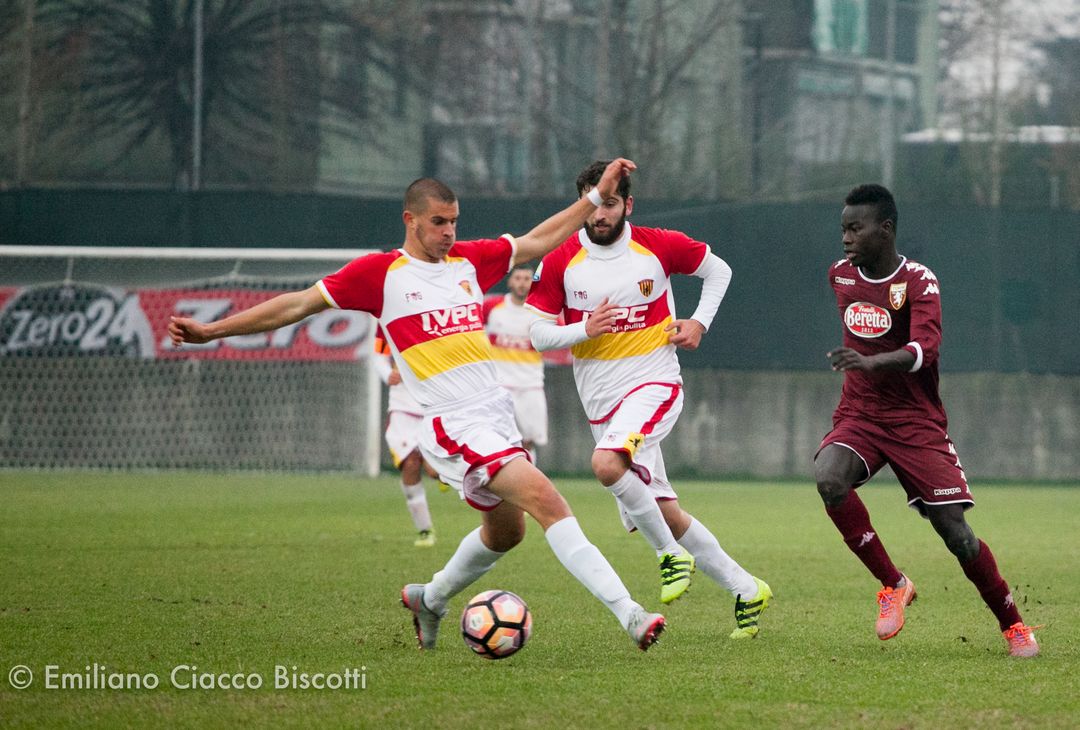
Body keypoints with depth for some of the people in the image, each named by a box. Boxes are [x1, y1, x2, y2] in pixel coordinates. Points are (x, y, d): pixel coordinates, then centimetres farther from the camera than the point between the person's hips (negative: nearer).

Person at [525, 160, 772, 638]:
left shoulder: (660, 247, -4)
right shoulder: (560, 262, -2)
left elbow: (718, 270, 14)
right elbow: (538, 333, 1)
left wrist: (700, 322, 0)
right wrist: (584, 330, -17)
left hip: (654, 384, -4)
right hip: (602, 402, 4)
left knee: (606, 464, -32)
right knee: (665, 515, 5)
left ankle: (672, 554, -13)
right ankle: (746, 591, 18)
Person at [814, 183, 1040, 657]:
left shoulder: (918, 282, -13)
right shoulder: (840, 275, 5)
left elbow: (925, 348, -31)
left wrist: (871, 363, -47)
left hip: (916, 423, -4)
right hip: (858, 417, 4)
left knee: (956, 533, -9)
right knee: (829, 478, -29)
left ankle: (1013, 625, 13)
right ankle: (893, 585, -14)